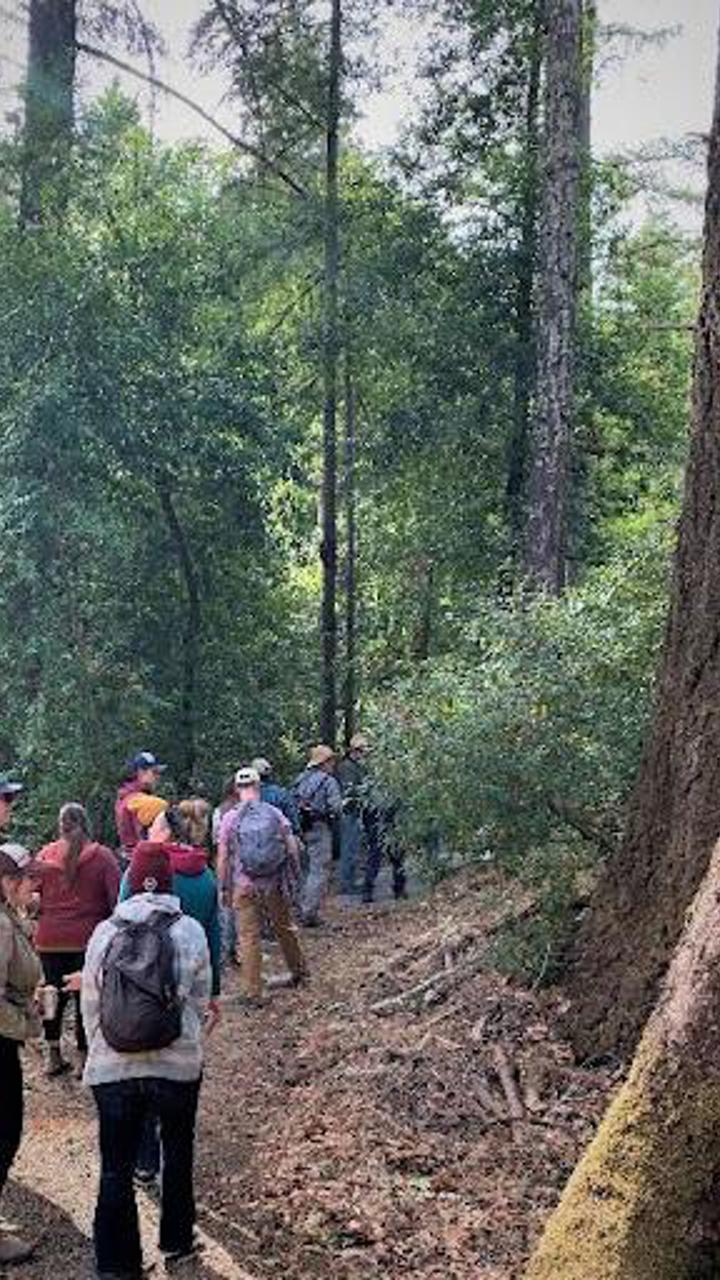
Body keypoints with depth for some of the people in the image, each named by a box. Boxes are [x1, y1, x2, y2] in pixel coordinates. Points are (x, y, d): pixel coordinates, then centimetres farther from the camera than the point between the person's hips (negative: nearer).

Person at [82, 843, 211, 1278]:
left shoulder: (104, 933, -3)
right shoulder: (190, 931, -6)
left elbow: (90, 1003, 4)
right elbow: (201, 997, 1)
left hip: (112, 1067, 0)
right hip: (178, 1064, 0)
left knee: (116, 1168, 8)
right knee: (178, 1154, 21)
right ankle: (177, 1242, 35)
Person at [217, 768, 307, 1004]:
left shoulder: (230, 818, -6)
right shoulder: (275, 813, -3)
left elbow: (223, 858, -4)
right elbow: (292, 848, -3)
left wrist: (225, 888, 5)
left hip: (244, 887, -2)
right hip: (275, 884, 2)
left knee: (249, 938, 5)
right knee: (285, 929, 20)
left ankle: (253, 992, 9)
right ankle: (299, 971, 38)